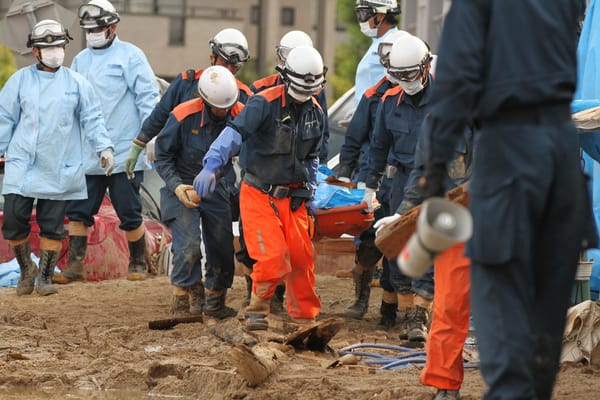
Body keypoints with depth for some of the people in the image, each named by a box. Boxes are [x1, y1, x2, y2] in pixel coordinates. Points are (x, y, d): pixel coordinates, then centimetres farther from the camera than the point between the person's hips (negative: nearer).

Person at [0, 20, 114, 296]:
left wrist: (104, 148, -4)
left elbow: (92, 119, 7)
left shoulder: (77, 83, 6)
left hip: (59, 169, 0)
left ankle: (45, 276, 15)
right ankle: (26, 270, 16)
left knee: (52, 226, 1)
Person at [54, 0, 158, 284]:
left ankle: (137, 263, 16)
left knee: (129, 214, 1)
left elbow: (147, 97, -7)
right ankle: (75, 266, 4)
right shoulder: (80, 60, 15)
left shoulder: (129, 56, -4)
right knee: (78, 211, 0)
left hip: (123, 153, -6)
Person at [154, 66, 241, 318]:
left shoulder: (240, 115, -10)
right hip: (183, 189, -4)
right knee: (188, 246, -17)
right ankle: (183, 300, -3)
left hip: (216, 188, 4)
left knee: (222, 248, 5)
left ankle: (215, 303, 21)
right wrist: (176, 186, -22)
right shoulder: (183, 117, -20)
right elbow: (162, 156, -9)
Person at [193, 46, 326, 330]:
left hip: (292, 196, 6)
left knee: (302, 258, 2)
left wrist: (309, 193, 18)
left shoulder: (315, 112, 7)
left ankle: (304, 315, 20)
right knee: (273, 257, -16)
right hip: (259, 194, -6)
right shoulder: (265, 103, -17)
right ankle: (256, 311, 7)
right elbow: (235, 133, -30)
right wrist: (211, 165, -45)